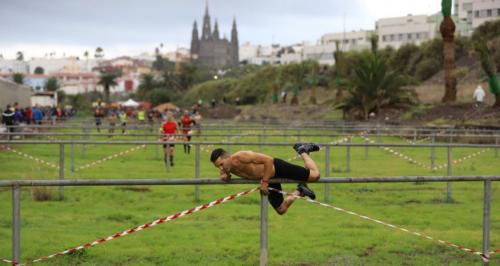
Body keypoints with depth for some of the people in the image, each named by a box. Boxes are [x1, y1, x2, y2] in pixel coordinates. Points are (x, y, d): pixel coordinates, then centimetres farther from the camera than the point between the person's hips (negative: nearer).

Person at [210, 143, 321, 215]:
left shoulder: (241, 157, -34)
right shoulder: (227, 167, -11)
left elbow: (268, 160, -31)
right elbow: (223, 173, 15)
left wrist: (264, 181, -27)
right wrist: (224, 176, -10)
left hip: (277, 167, -7)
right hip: (269, 179, 7)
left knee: (315, 175, -5)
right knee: (281, 210, 15)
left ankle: (303, 151, 21)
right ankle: (299, 191, 36)